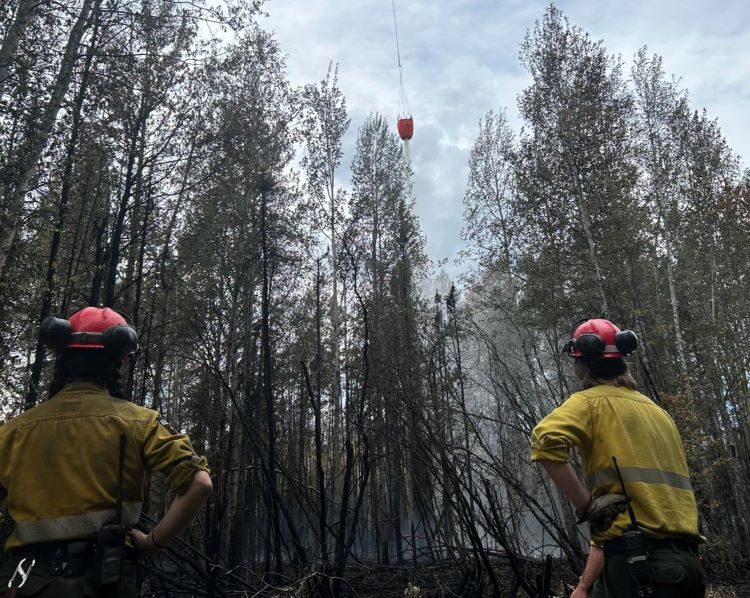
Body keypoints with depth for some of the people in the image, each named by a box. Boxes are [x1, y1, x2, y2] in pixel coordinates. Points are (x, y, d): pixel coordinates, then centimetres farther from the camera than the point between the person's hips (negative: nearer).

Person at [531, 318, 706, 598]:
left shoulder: (591, 400, -1)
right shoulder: (657, 410, 22)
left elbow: (546, 439, -22)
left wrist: (586, 506, -16)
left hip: (638, 554, -8)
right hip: (683, 556, 8)